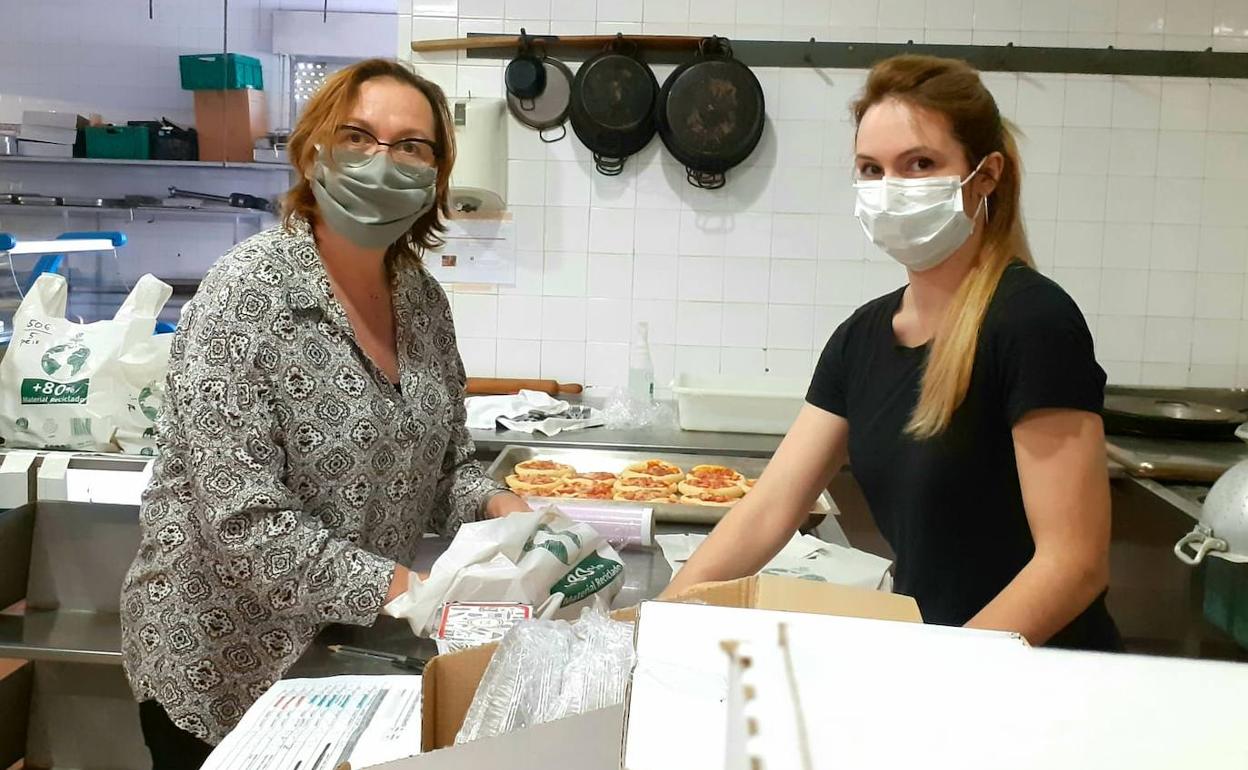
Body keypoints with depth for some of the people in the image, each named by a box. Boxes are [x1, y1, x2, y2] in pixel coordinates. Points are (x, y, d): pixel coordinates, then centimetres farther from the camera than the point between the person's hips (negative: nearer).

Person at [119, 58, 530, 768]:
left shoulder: (423, 297, -1)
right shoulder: (249, 294, -20)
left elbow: (445, 462, 9)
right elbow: (245, 523, -26)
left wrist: (496, 505, -11)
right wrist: (406, 590, -28)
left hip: (357, 652, 6)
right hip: (225, 668, -6)